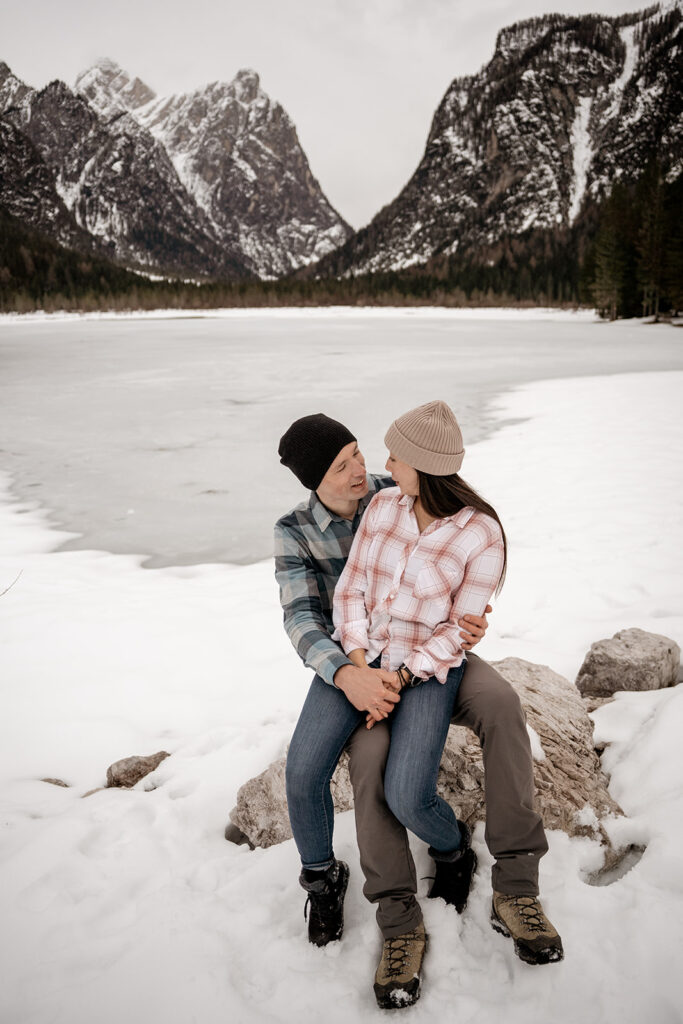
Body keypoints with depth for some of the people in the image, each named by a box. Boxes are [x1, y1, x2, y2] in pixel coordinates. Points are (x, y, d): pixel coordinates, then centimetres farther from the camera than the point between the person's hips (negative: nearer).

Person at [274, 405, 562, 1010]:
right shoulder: (294, 532, -6)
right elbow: (302, 621, -15)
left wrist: (466, 620, -21)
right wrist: (348, 676, -35)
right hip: (352, 662, -1)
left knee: (499, 702, -30)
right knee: (370, 755, -32)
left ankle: (517, 889, -23)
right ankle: (401, 925, -12)